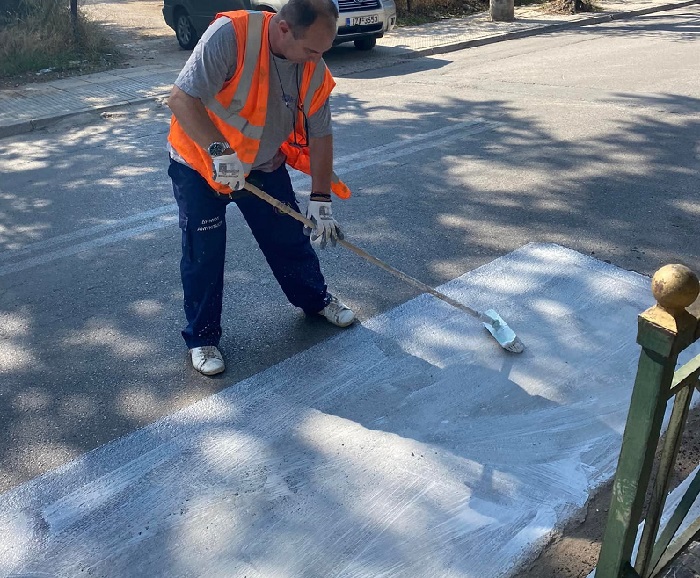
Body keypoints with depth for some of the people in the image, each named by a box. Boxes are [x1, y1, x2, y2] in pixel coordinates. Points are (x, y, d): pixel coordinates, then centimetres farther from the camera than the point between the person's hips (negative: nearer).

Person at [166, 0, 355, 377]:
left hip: (264, 165, 5)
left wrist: (321, 200, -9)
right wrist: (220, 151, -41)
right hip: (200, 162, -4)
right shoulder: (230, 35, -31)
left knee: (291, 237, 12)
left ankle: (315, 300, 38)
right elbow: (181, 99, -32)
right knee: (203, 253, 1)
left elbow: (319, 135, -6)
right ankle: (202, 337, 19)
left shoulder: (314, 71, -14)